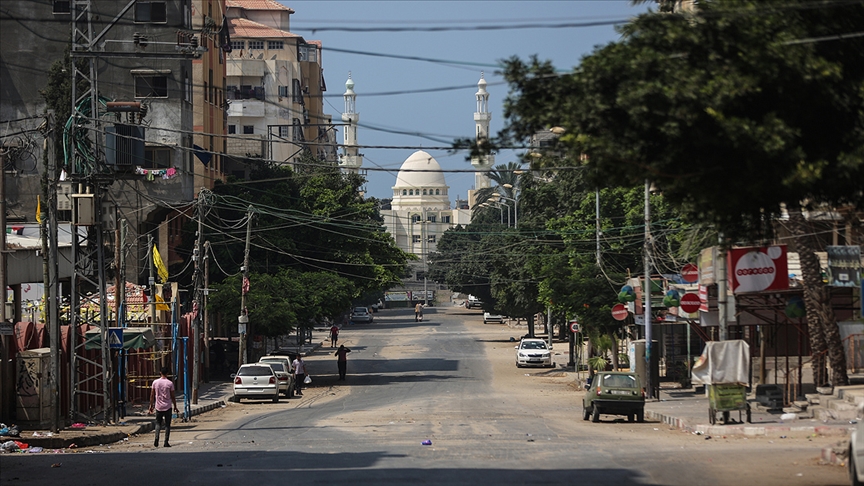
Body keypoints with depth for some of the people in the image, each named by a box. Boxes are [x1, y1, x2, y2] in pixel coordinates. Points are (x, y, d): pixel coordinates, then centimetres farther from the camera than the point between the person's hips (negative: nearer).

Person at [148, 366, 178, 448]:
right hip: (168, 407, -2)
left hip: (158, 407, 2)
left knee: (158, 423, 14)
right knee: (167, 424, 7)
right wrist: (175, 407, 6)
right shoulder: (170, 383, -8)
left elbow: (152, 395, 2)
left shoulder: (155, 382, -2)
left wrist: (151, 405, 13)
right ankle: (166, 442, 3)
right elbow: (172, 396, -4)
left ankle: (156, 438, -8)